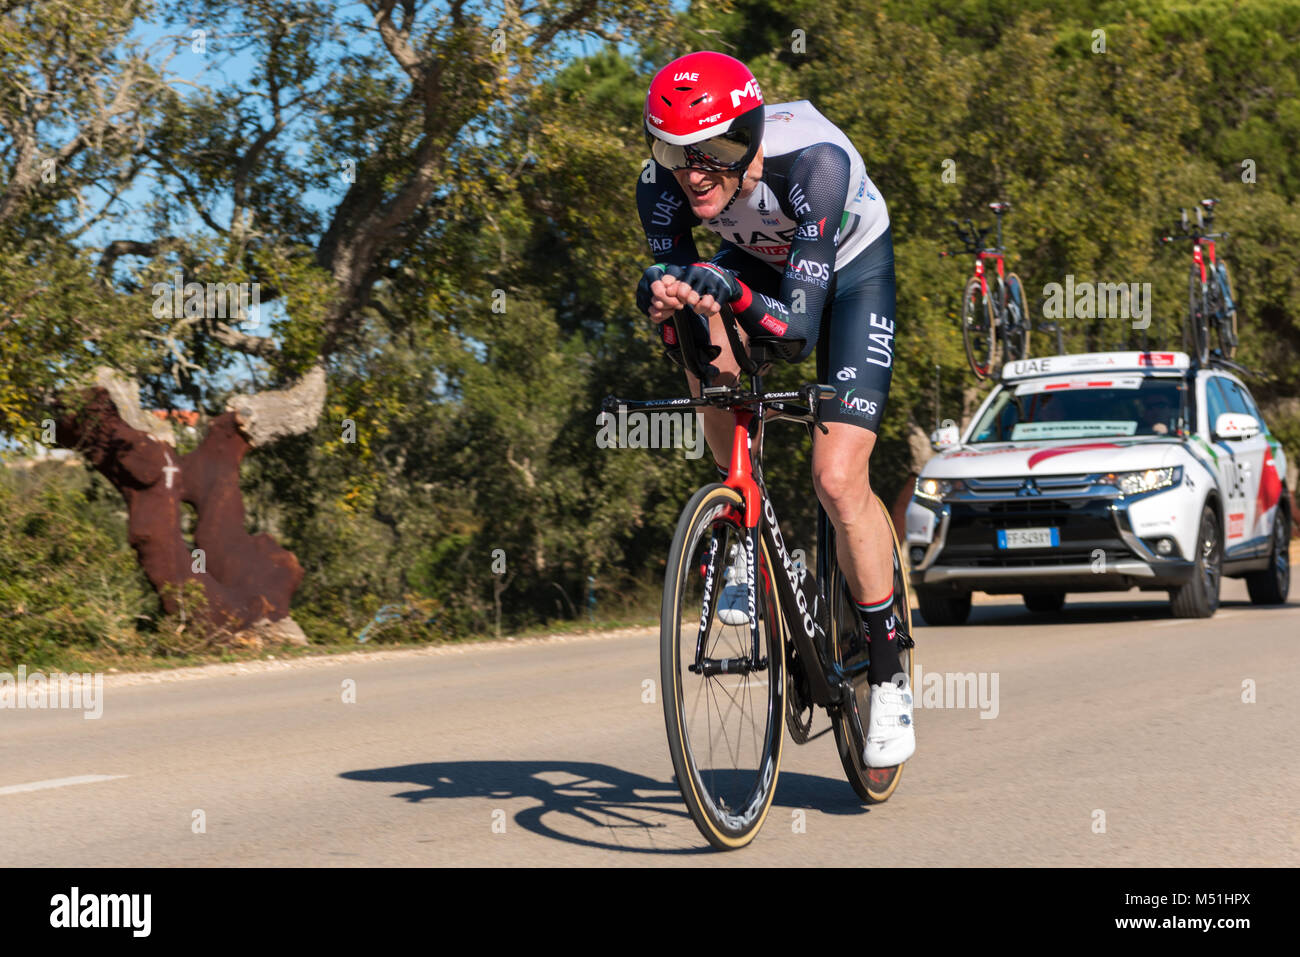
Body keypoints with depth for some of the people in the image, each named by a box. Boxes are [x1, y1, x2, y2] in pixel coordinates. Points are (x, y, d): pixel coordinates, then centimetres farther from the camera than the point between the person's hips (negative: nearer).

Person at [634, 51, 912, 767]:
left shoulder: (814, 160, -40)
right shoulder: (664, 185, -28)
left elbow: (798, 328, -42)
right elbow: (667, 280, -23)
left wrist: (730, 289, -61)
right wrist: (662, 294, -46)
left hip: (850, 270, -4)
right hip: (757, 260, 4)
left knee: (838, 481, -16)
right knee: (703, 338, -31)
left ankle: (889, 678, 2)